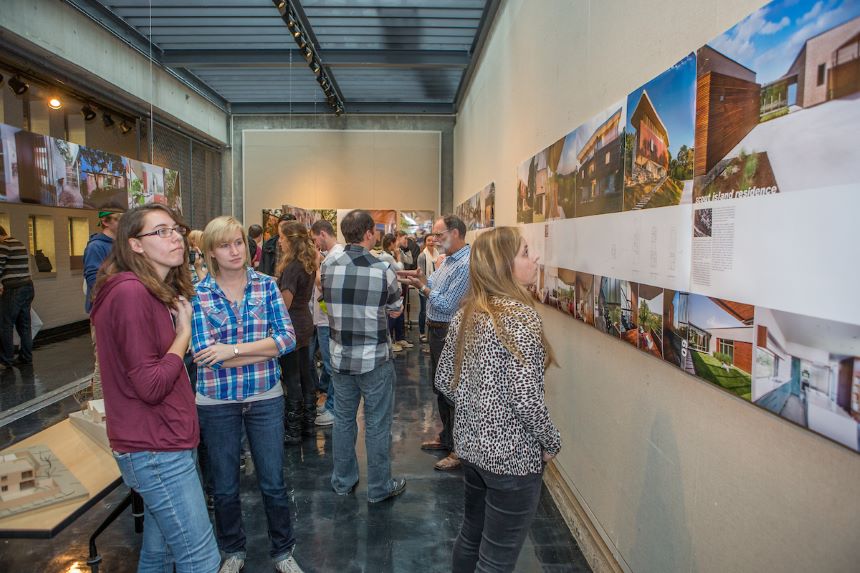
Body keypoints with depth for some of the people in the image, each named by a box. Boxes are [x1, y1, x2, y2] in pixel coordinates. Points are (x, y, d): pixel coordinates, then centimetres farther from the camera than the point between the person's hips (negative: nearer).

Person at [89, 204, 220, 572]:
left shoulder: (158, 292, 10)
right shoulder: (130, 292, -19)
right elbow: (150, 386, -21)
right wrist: (184, 331, -12)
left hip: (161, 444, 9)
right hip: (155, 451, -9)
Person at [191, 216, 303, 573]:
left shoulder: (266, 285, -4)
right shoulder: (197, 294, -7)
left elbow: (288, 338, -12)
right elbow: (203, 354, -17)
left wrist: (234, 349, -21)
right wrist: (267, 349, -17)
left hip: (265, 397, 1)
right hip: (216, 402, 0)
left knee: (273, 483, 12)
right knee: (224, 487, 17)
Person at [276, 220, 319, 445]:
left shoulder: (292, 266, -19)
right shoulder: (308, 262, 7)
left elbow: (285, 303, -20)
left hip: (291, 325, -9)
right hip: (305, 323, 9)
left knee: (292, 379, 1)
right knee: (305, 375, 16)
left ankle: (293, 432, 11)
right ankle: (308, 424, 27)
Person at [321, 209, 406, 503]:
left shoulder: (328, 266, -4)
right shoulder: (383, 270, -15)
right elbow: (396, 311, -1)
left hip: (340, 358, 4)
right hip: (374, 360, -4)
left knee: (343, 420, 18)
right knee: (377, 425, 9)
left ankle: (342, 482, 32)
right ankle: (379, 488, 22)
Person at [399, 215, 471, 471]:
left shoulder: (466, 265, -22)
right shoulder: (448, 259, 11)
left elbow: (447, 305, -23)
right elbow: (435, 285, 14)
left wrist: (422, 286, -14)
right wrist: (421, 278, -4)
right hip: (436, 330, 10)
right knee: (440, 388, 20)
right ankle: (447, 437, 37)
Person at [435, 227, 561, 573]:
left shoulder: (465, 314, 2)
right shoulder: (521, 315, -21)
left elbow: (444, 381, 7)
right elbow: (526, 400, -24)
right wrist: (552, 444, -8)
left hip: (471, 443, 8)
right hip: (512, 455, -7)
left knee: (471, 535, 26)